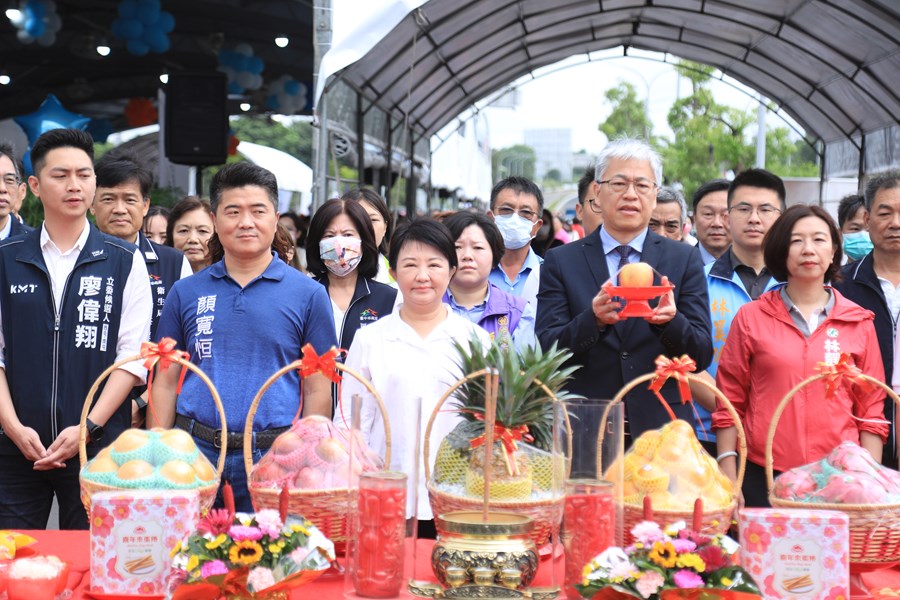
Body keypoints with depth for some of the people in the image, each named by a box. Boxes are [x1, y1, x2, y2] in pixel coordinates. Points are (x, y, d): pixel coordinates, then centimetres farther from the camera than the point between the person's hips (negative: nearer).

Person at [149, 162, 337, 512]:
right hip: (195, 455, 2)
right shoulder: (185, 293, 10)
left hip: (274, 458, -1)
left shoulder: (308, 295, 4)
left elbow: (317, 391, 4)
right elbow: (166, 382, 12)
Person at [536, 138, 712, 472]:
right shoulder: (561, 262, 5)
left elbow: (701, 356, 0)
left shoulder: (685, 260, 6)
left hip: (662, 432, 1)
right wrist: (593, 319, -23)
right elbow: (547, 353, -4)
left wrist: (670, 320, -21)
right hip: (585, 433, 0)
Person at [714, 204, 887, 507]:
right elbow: (729, 405, 5)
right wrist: (728, 484, -1)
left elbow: (871, 412, 8)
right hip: (762, 479, -1)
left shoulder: (859, 323, 7)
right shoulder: (751, 317, 5)